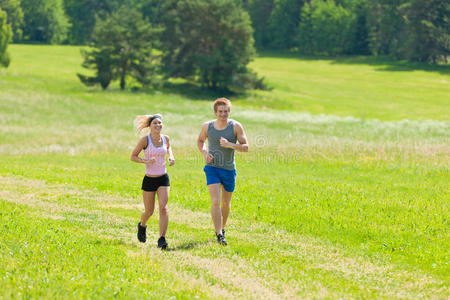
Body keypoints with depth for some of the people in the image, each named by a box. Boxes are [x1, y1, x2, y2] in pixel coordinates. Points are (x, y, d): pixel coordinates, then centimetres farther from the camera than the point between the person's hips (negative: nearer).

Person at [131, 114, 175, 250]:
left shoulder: (165, 139, 1)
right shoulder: (145, 140, -11)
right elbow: (133, 156, -4)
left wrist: (171, 157, 5)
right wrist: (145, 161, -20)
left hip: (163, 179, 2)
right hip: (149, 180, -2)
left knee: (163, 208, -14)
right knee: (149, 211, 9)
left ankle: (162, 239, -15)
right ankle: (142, 225, 43)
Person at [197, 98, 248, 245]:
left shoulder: (236, 126, -7)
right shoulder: (207, 126, -2)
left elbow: (246, 147, -8)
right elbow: (200, 141, 17)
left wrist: (229, 145, -24)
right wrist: (205, 153, -4)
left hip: (229, 169, 1)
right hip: (212, 168, -1)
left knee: (226, 203, 13)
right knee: (215, 201, -16)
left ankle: (222, 228, 38)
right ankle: (219, 235, -18)